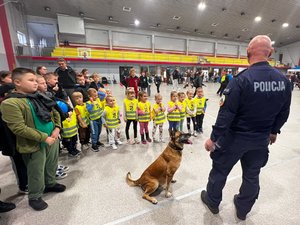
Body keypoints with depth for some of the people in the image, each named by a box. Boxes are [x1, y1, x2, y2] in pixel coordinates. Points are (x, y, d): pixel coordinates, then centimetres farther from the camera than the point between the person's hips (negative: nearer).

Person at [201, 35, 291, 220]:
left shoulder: (242, 79, -23)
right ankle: (243, 209, 45)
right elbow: (284, 113, 6)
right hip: (261, 139, 6)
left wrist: (213, 138, -15)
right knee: (252, 175, 23)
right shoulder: (284, 80, -4)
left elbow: (227, 114, -23)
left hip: (234, 137, -5)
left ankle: (213, 201, 39)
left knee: (220, 170, 16)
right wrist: (273, 131, 22)